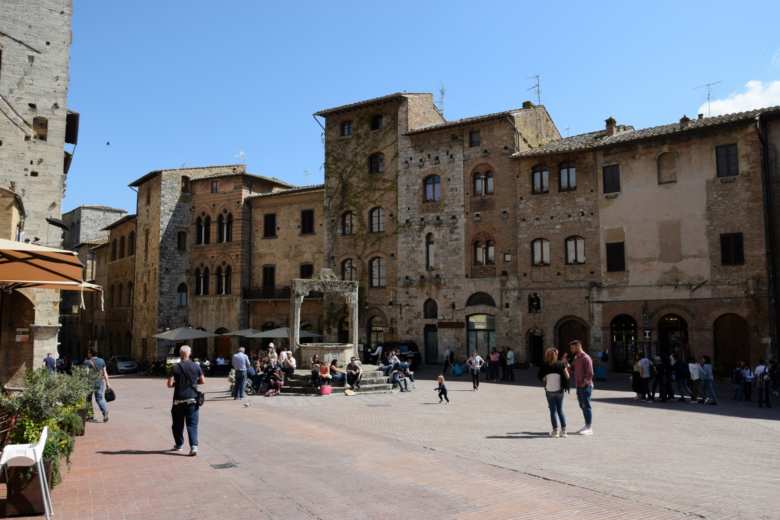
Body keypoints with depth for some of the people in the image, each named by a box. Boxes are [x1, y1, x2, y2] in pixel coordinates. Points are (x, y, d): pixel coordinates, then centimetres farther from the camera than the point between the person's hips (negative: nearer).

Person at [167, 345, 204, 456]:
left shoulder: (175, 367, -8)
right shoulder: (196, 366, -1)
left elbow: (170, 384, -11)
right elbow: (203, 381, 5)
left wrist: (176, 384, 10)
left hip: (179, 400, -1)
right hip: (192, 399, 1)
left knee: (177, 424, 16)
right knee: (192, 424, 2)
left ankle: (179, 444, 29)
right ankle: (193, 446, -13)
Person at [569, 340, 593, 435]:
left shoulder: (586, 358, -14)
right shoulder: (576, 358, 14)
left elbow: (590, 374, -18)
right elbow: (574, 370, 19)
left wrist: (584, 383, -16)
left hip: (585, 386, -9)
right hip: (579, 386, 9)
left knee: (586, 406, -4)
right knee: (582, 406, 13)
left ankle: (589, 428, 1)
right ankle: (586, 425, 22)